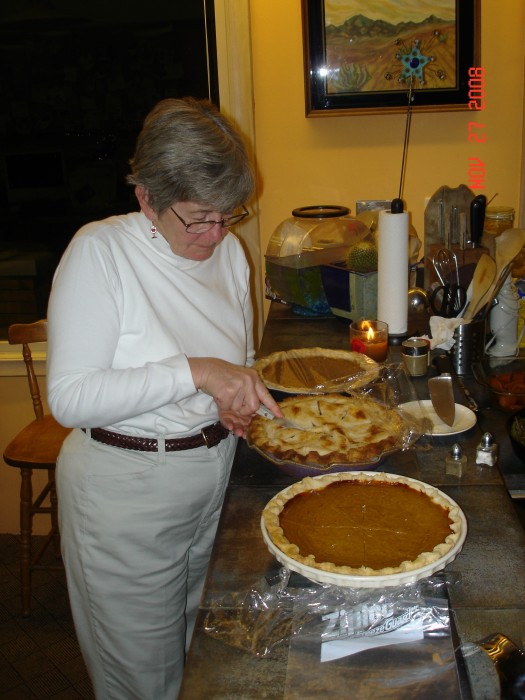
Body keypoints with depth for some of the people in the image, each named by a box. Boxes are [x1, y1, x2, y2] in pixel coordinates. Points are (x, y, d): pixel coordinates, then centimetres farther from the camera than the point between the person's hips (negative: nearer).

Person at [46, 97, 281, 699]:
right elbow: (69, 397, -24)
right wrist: (194, 373, -31)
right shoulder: (100, 251, -18)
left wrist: (237, 399, -6)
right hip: (126, 496, -5)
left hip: (215, 482, 6)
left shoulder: (228, 251, 1)